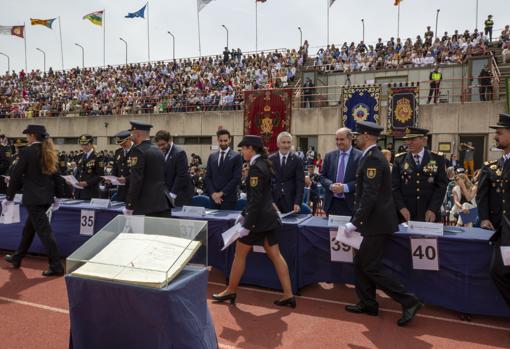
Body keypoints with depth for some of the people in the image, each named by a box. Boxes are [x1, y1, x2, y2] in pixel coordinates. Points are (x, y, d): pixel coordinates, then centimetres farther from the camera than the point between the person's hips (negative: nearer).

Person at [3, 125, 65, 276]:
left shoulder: (27, 152, -12)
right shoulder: (49, 152, 8)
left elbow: (16, 175, -9)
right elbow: (56, 176, 11)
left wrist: (9, 197, 1)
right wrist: (57, 196, 17)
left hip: (33, 198, -8)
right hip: (47, 197, 8)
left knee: (44, 231, -5)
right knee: (29, 228, 22)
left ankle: (56, 266, -3)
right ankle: (17, 257, 37)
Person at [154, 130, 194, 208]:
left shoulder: (179, 153, -13)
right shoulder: (162, 153, 10)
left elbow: (182, 176, -18)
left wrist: (172, 195, -19)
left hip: (180, 195, -6)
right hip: (166, 194, 6)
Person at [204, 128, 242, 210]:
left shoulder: (236, 156, -2)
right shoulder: (212, 156, 11)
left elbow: (236, 178, -9)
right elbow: (207, 177, 9)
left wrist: (222, 193, -12)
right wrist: (213, 193, -5)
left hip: (228, 197, -4)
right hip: (214, 197, 4)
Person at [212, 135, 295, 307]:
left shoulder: (255, 167, -17)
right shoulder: (263, 164, 11)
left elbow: (256, 200, -22)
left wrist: (247, 225, -20)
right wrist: (244, 214, 22)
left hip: (258, 218, -9)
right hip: (267, 216, 9)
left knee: (240, 254, 7)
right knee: (275, 255, 9)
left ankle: (230, 291, 22)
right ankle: (288, 295, 12)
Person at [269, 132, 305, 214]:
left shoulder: (297, 160, 1)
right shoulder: (270, 160, 3)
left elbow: (300, 183, -3)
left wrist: (297, 203, -13)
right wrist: (270, 202, -8)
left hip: (291, 202, 0)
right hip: (274, 200, 1)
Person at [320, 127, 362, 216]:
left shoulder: (360, 156, -4)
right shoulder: (329, 156, 9)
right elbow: (322, 177, 9)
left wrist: (345, 187, -17)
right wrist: (331, 185, -10)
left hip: (350, 203, -3)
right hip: (331, 203, 3)